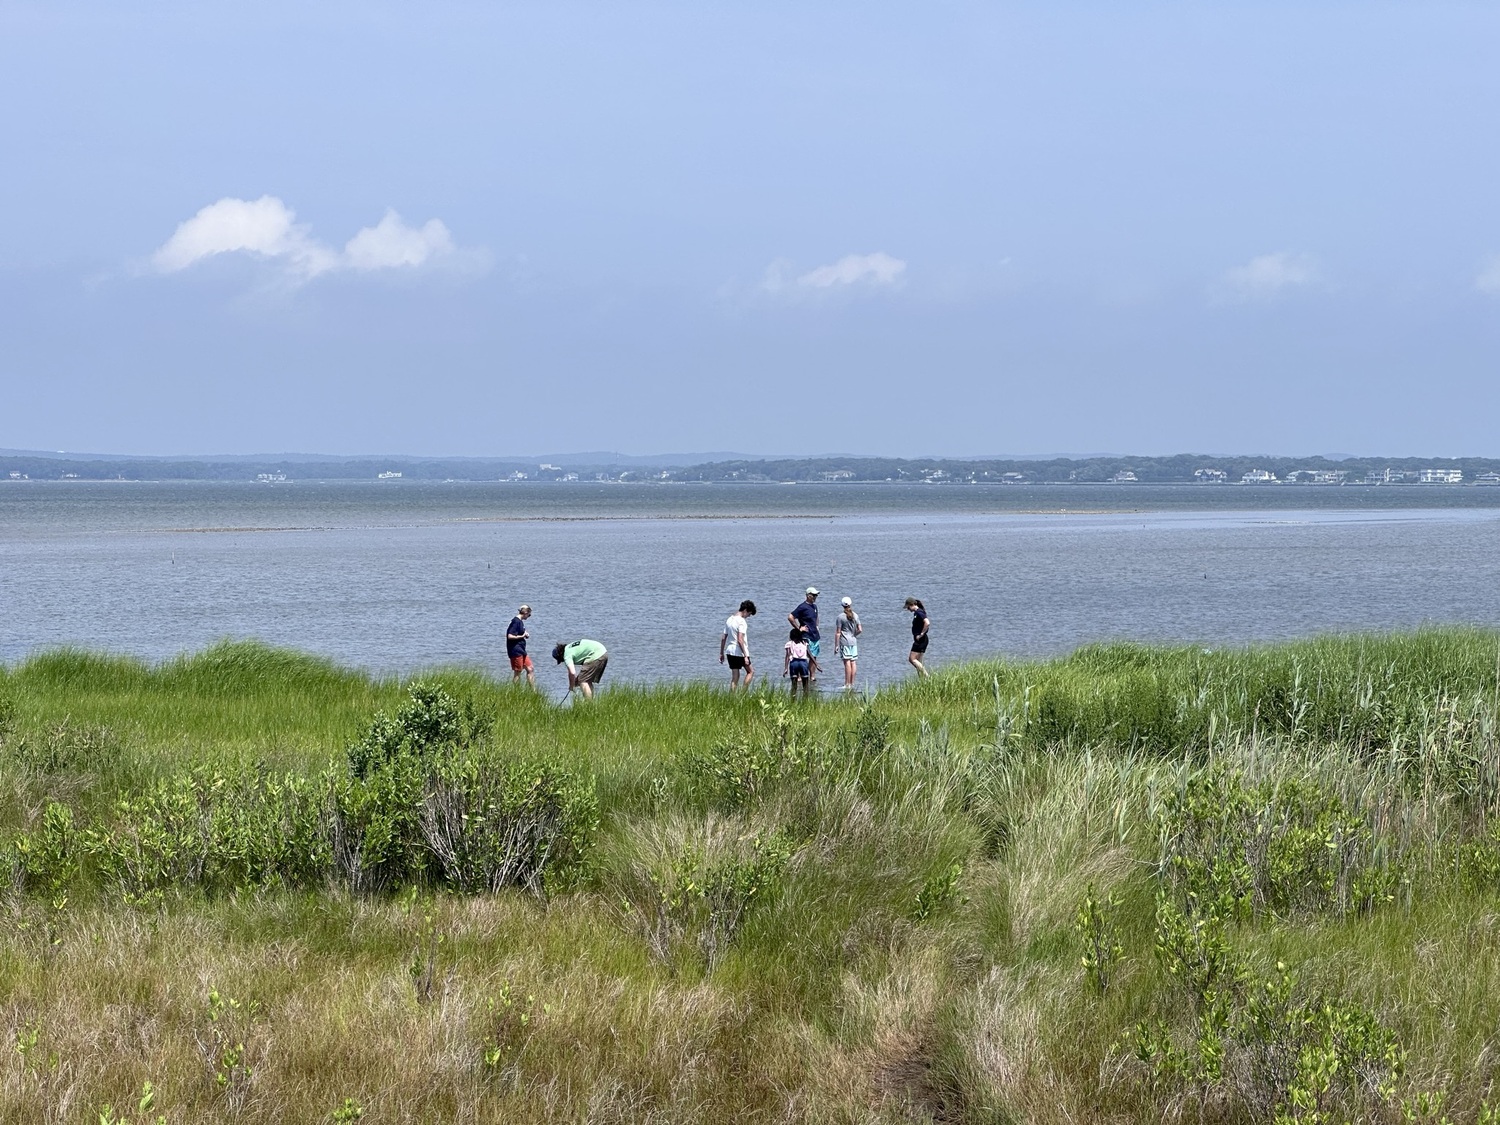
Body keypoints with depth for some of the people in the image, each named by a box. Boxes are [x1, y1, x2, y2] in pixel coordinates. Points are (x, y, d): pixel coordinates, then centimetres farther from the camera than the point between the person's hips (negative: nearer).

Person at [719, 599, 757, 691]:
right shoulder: (741, 621, -14)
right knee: (750, 671, 10)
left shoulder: (730, 619, 11)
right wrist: (745, 656, -20)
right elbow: (740, 640, -21)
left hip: (730, 651, 7)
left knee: (734, 677, 10)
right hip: (739, 652, -7)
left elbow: (723, 638, 15)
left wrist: (721, 653, 21)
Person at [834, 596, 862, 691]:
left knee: (847, 663, -7)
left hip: (844, 642, -5)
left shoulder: (840, 617, -8)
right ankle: (852, 684, 10)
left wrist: (836, 645, -4)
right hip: (853, 641, 5)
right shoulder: (855, 616, 5)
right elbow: (860, 630, 5)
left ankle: (847, 684, -8)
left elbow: (838, 633, -8)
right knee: (852, 662, 7)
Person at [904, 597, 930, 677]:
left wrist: (921, 634, -22)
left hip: (921, 640, -10)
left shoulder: (919, 613, -15)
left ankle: (926, 676, -15)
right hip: (918, 641, 10)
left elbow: (927, 623, -30)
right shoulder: (916, 613, 15)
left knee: (912, 659, -12)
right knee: (917, 661, 10)